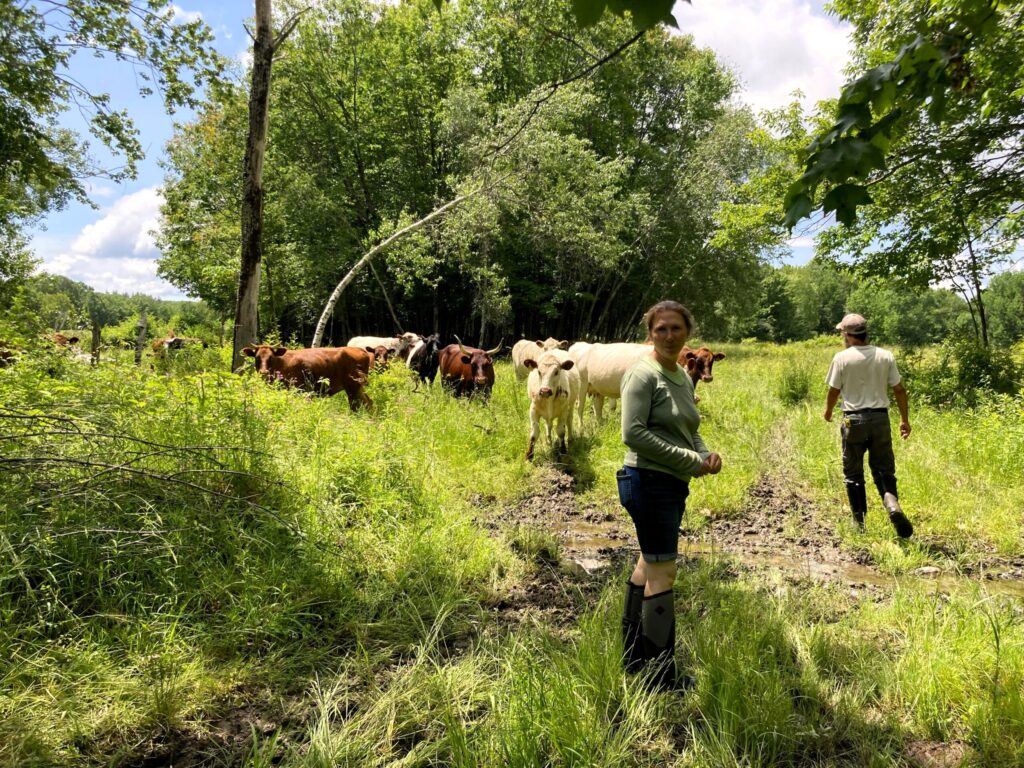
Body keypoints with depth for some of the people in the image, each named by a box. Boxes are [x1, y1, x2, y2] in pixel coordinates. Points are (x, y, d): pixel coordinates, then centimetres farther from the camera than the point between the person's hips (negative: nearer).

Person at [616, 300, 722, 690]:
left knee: (649, 565, 17)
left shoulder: (683, 376, 13)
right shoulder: (643, 374, -13)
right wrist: (690, 460, -19)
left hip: (673, 484, 9)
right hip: (648, 481, -9)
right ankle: (661, 675, 9)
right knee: (663, 573, -4)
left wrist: (705, 453, -1)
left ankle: (633, 658, 33)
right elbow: (634, 433, -21)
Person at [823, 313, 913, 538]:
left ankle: (859, 522, 14)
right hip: (880, 418, 2)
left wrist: (828, 411, 18)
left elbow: (834, 391, -1)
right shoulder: (885, 356, 1)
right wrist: (905, 419, 12)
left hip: (854, 420, -2)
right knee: (883, 470, 11)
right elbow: (899, 390, 3)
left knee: (853, 474, 9)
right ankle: (892, 504, -15)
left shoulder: (842, 358, -7)